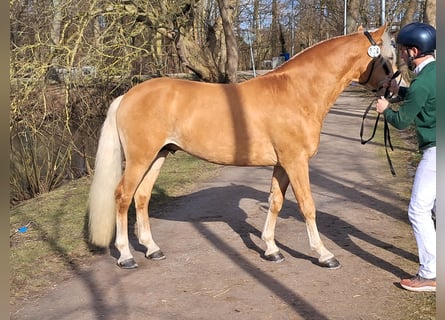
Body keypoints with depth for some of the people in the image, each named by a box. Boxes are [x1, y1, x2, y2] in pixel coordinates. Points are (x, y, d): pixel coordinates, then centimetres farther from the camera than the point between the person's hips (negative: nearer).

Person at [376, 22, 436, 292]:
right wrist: (399, 91, 17)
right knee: (437, 209, 19)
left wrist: (386, 109, 9)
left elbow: (403, 121, -10)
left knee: (419, 211, -3)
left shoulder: (422, 83, -21)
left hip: (435, 152, -10)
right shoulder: (435, 71, 7)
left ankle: (429, 276, 3)